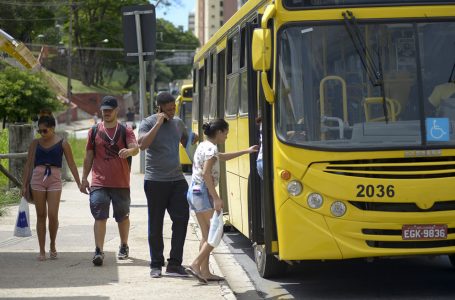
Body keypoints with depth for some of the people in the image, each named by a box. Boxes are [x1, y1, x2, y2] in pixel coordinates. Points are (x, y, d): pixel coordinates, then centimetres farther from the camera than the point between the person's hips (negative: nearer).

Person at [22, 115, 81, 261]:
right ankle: (42, 250, 9)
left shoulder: (62, 143, 2)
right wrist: (24, 185, 7)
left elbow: (71, 164, 4)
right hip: (37, 179, 2)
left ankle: (52, 246, 14)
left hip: (55, 179, -2)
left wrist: (79, 183, 1)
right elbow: (28, 164, 10)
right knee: (41, 215, 4)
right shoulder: (35, 143, 7)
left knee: (53, 215, -9)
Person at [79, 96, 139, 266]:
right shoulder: (94, 131, 8)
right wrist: (84, 178, 8)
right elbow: (89, 156, 12)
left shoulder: (125, 131, 3)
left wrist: (129, 151, -37)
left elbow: (135, 148, -13)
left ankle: (124, 247, 32)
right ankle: (98, 251, -15)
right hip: (99, 183, 0)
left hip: (121, 183, 0)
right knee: (100, 217, -11)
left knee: (123, 217, 13)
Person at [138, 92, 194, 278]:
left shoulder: (178, 123, 10)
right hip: (155, 181, -4)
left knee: (181, 219, -3)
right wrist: (159, 123, -23)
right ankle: (156, 265, 14)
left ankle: (174, 264, 3)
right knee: (155, 224, 4)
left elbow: (188, 143, 26)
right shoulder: (148, 123, -6)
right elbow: (142, 144, -24)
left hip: (177, 180, 5)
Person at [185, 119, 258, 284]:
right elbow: (206, 174, -22)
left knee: (207, 235, 11)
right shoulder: (211, 148, -13)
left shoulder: (204, 146, 16)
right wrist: (216, 198, -22)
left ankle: (205, 271, 10)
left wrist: (246, 151, 36)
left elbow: (222, 157, 32)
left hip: (194, 191, 10)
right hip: (203, 192, -10)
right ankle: (196, 264, -10)